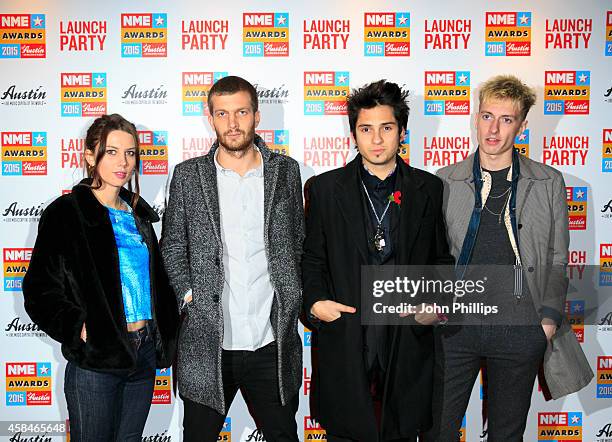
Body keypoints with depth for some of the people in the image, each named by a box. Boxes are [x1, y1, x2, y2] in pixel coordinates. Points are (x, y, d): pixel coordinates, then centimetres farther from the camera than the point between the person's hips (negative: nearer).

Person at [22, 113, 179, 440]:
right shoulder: (66, 213, -5)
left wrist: (165, 334, 8)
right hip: (96, 357, -5)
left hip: (145, 352, 6)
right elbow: (40, 288, -8)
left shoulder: (137, 214, 12)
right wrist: (77, 327, -20)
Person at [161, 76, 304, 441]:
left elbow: (298, 243, 10)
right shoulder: (188, 175, 1)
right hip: (206, 342, 0)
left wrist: (290, 300, 2)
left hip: (272, 341, 1)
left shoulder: (286, 171, 3)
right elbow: (172, 247, 6)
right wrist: (190, 297, -6)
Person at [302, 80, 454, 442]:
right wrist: (315, 301, -10)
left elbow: (442, 259, 10)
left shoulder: (429, 189, 3)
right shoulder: (326, 188, 1)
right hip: (343, 341, 0)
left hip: (406, 341, 1)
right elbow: (312, 258, 6)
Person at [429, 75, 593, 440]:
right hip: (454, 325, 0)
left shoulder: (549, 183, 3)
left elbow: (556, 260, 7)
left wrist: (549, 318, -4)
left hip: (520, 329, 0)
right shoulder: (445, 181, 3)